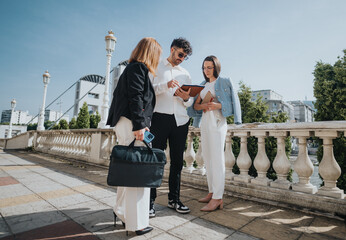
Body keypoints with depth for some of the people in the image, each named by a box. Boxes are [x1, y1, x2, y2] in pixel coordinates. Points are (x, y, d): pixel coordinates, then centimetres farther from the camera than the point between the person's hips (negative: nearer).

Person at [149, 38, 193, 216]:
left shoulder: (185, 74, 22)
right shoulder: (156, 67, 12)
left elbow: (190, 102, 17)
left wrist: (186, 98, -6)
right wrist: (166, 85, -18)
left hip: (180, 120, 4)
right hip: (160, 117, -4)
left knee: (177, 161, 7)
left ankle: (174, 199, 20)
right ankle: (150, 201, 8)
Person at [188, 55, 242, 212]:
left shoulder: (224, 82, 2)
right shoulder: (203, 85, 19)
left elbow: (231, 103, -3)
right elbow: (195, 105, 14)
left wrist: (218, 105, -20)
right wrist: (200, 106, -8)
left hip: (217, 123, -7)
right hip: (204, 123, 7)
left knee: (217, 159, -9)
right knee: (207, 159, 8)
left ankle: (217, 198, -4)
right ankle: (212, 192, 19)